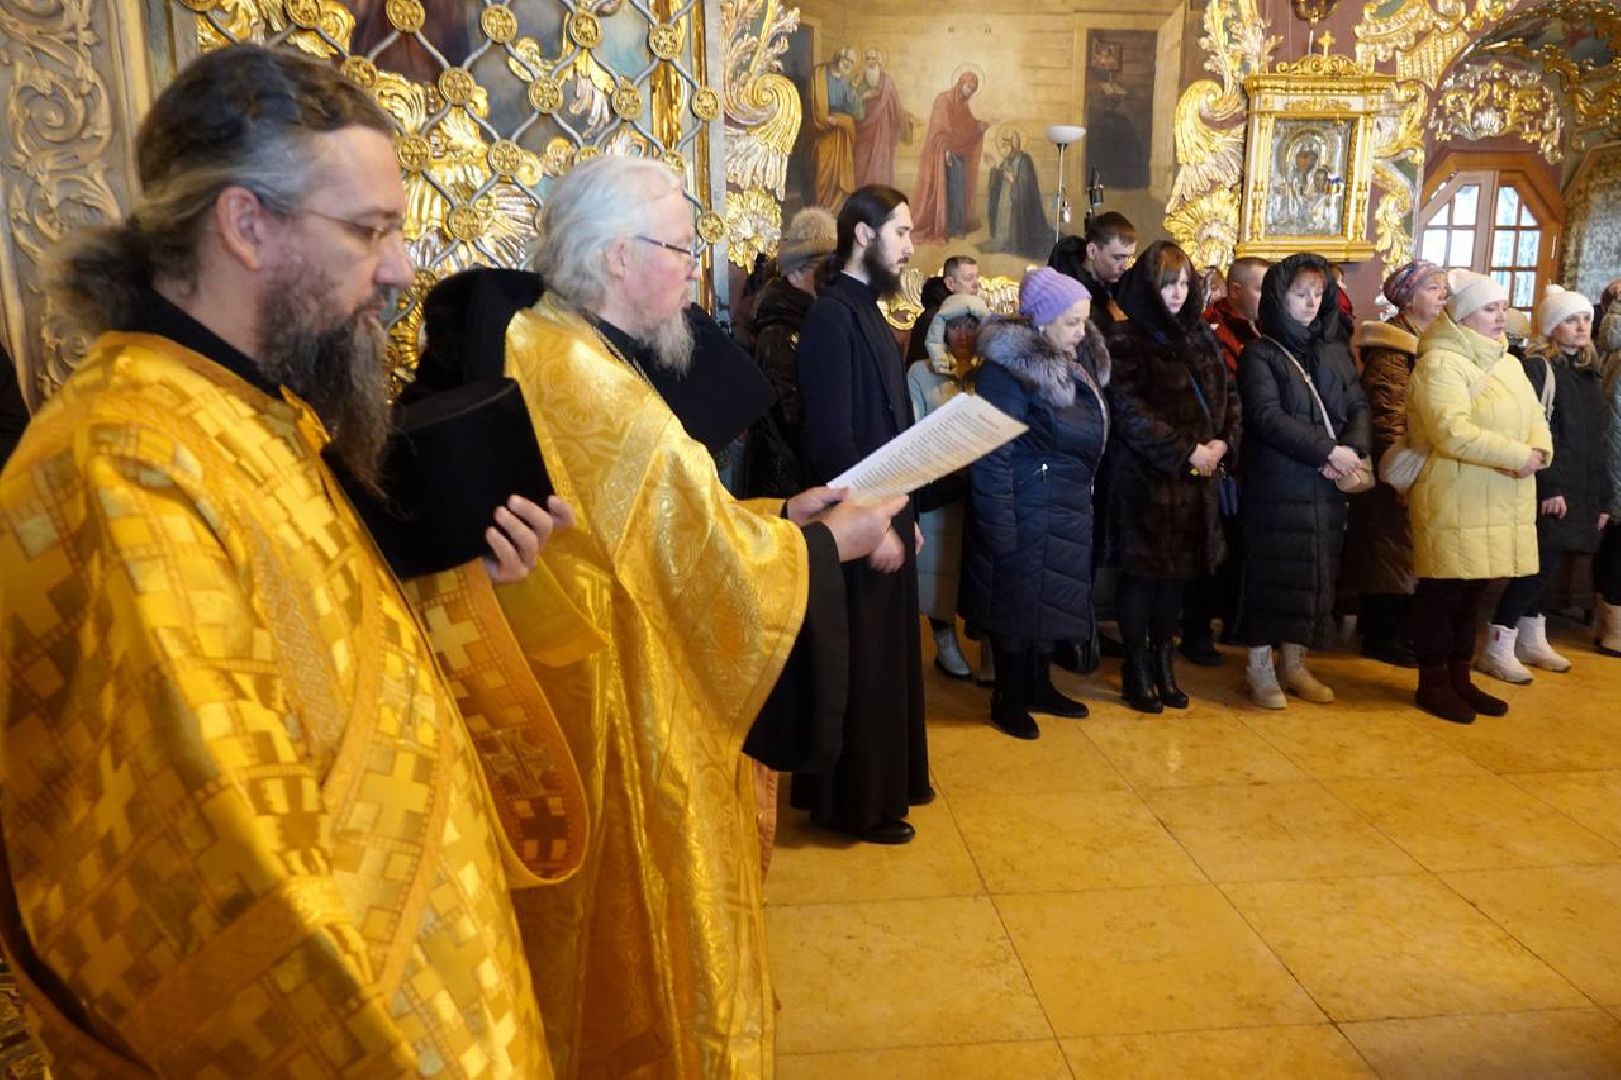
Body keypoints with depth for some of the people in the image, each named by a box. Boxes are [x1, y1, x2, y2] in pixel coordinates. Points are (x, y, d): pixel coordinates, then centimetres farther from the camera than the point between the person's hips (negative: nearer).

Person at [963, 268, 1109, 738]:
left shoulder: (1076, 360, 8)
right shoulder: (1009, 369, -18)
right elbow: (992, 455, -20)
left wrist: (1084, 495, 12)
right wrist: (999, 527, -21)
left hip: (1069, 509, 8)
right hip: (1026, 510, -8)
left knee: (1052, 596, 16)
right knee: (1020, 599, 3)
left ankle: (1039, 685, 31)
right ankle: (1008, 700, 19)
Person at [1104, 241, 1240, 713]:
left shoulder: (1199, 334, 13)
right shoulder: (1127, 339, -7)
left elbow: (1227, 393, 13)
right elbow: (1129, 409, -15)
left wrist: (1223, 443, -5)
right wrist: (1184, 451, -17)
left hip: (1196, 478, 6)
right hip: (1144, 477, -6)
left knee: (1177, 573, 12)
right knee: (1142, 574, 3)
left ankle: (1162, 663, 26)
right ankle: (1136, 670, 16)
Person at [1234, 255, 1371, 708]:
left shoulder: (1334, 349, 13)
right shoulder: (1260, 354, -3)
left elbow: (1359, 405, 8)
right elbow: (1267, 416, -14)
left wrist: (1352, 450, -11)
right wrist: (1327, 450, -18)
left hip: (1327, 483, 5)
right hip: (1278, 482, -5)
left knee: (1315, 572, 8)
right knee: (1273, 571, -2)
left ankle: (1295, 663, 20)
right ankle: (1259, 666, 9)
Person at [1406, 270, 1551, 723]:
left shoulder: (1507, 364, 16)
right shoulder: (1440, 363, -12)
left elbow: (1535, 417, 11)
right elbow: (1452, 432, -23)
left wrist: (1539, 452, -11)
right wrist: (1519, 455, -19)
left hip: (1500, 502, 8)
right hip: (1454, 501, -8)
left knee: (1471, 592, 15)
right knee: (1442, 592, 1)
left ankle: (1459, 678, 25)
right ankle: (1432, 683, 12)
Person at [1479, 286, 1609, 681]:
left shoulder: (1589, 373, 17)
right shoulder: (1537, 367, -6)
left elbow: (1595, 442, 19)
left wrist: (1602, 496, 17)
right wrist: (1549, 486, -20)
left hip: (1580, 490, 7)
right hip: (1547, 490, -7)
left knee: (1545, 566, 10)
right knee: (1543, 564, -10)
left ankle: (1531, 640, 23)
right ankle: (1497, 648, -4)